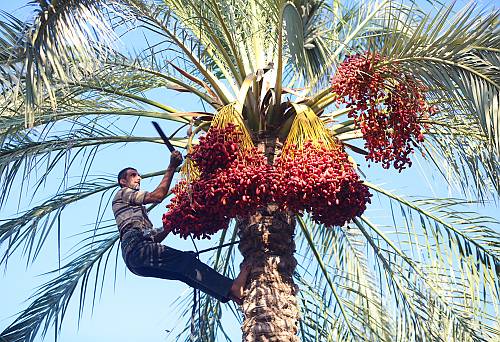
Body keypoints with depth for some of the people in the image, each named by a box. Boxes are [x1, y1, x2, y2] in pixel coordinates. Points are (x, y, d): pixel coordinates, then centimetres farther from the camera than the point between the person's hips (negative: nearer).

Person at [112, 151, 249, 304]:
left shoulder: (137, 208, 39)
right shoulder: (122, 193, 14)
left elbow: (155, 237, 27)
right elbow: (157, 196, -3)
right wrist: (172, 167, -1)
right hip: (136, 246, -8)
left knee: (185, 271, -11)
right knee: (185, 260, -26)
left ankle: (229, 294, -28)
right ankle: (232, 288, -43)